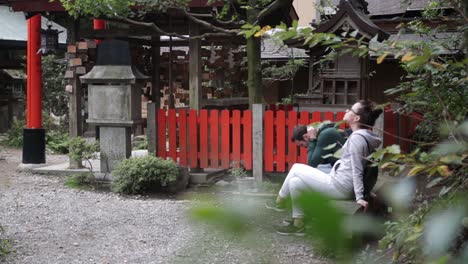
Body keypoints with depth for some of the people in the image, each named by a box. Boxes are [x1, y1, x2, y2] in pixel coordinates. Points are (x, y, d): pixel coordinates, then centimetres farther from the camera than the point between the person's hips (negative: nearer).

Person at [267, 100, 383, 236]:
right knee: (295, 182, 15)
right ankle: (298, 225, 20)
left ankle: (279, 202, 23)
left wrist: (359, 197, -21)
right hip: (342, 186, 9)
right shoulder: (365, 136, 10)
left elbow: (357, 171, -21)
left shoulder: (357, 137, -18)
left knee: (296, 168, 2)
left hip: (339, 187, -9)